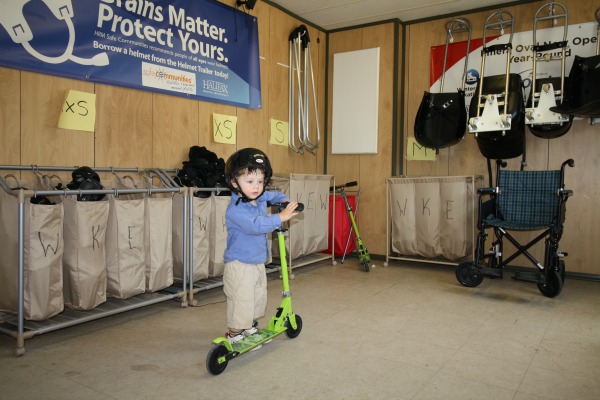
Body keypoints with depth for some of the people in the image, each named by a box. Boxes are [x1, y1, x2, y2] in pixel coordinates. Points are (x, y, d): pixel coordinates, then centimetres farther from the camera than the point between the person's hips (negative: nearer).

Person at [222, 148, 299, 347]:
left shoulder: (260, 198, 2)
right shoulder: (235, 210, -25)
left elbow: (273, 195, 25)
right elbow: (256, 225, -38)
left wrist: (285, 200, 7)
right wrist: (280, 217, -37)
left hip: (258, 262, 9)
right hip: (239, 265, -9)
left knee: (259, 298, 20)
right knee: (241, 301, -3)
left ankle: (250, 328, 39)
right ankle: (234, 334, 15)